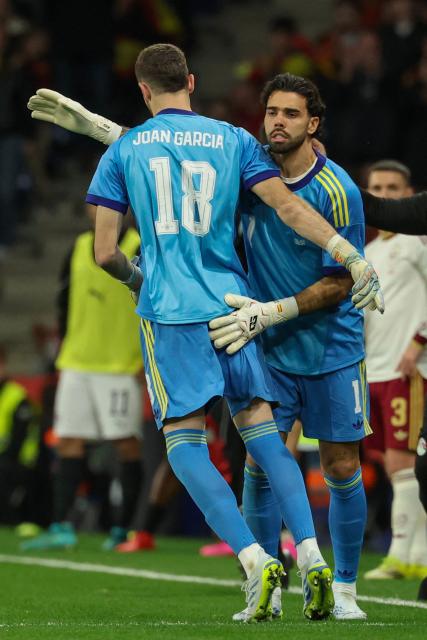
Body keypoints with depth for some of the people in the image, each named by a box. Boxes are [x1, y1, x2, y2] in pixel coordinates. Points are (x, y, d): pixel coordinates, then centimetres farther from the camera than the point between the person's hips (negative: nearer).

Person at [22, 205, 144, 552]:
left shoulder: (140, 250, -6)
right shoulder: (80, 248, 13)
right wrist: (64, 352, 16)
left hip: (123, 367, -6)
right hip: (77, 364, 6)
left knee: (127, 444, -4)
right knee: (68, 442, 0)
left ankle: (127, 528, 4)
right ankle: (61, 527, 0)